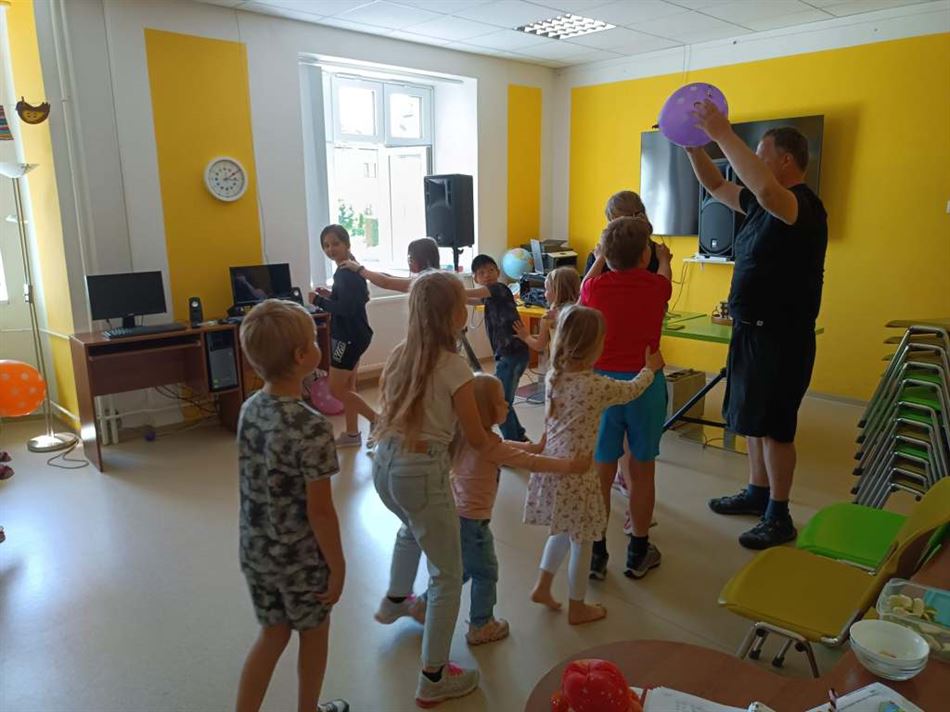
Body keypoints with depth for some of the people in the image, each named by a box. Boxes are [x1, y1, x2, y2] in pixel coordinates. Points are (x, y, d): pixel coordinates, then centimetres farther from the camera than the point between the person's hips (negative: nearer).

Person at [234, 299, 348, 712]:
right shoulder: (312, 428, -28)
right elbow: (320, 511, -23)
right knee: (313, 635, 20)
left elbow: (256, 483, 5)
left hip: (255, 551, 6)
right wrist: (338, 566, -10)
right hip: (301, 557, -6)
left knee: (272, 635, 23)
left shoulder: (249, 409, -5)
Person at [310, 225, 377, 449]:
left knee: (336, 389, -3)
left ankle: (377, 420, 4)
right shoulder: (347, 271, 11)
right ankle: (352, 434, 24)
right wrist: (330, 295, 9)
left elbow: (346, 308, -26)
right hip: (350, 335, 10)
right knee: (346, 387, 15)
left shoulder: (348, 273, -20)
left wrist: (319, 300, -16)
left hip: (350, 337, -10)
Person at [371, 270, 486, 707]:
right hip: (421, 472, -8)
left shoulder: (399, 355, 5)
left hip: (384, 465, 8)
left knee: (412, 527, 39)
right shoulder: (454, 366, -15)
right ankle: (434, 679, 18)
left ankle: (395, 601, 59)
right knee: (447, 576, 9)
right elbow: (476, 439, -9)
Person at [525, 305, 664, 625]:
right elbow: (632, 390, 0)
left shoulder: (554, 375, -2)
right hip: (575, 473, -7)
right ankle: (577, 608, 27)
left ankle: (542, 586, 35)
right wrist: (650, 368, 18)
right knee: (581, 541, 12)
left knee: (562, 531, 26)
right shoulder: (598, 386, -20)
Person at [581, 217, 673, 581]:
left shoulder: (595, 287, -4)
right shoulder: (656, 286, -2)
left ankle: (596, 552, 19)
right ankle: (638, 553, 25)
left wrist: (599, 259, 39)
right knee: (642, 469, 12)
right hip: (646, 383, 0)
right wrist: (664, 258, 44)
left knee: (601, 470, 8)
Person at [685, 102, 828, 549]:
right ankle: (758, 493, 32)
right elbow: (715, 186, 21)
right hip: (752, 329, 9)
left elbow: (767, 190, -41)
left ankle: (779, 517, 13)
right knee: (754, 419, 17)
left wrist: (723, 134, -33)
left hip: (781, 335, -9)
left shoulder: (805, 205, -18)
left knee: (774, 425, -1)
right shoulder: (763, 203, 10)